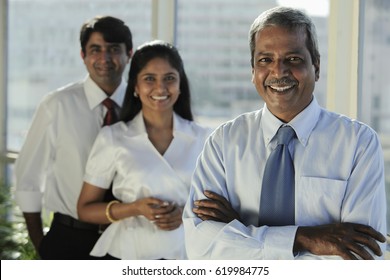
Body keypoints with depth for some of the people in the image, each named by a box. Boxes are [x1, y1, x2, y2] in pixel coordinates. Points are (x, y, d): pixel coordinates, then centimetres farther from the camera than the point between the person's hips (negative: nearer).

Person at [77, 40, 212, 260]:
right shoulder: (112, 138, -5)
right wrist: (135, 209, -17)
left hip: (187, 257, 1)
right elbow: (85, 209, -2)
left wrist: (186, 214, -14)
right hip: (128, 258, -1)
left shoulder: (203, 138, -2)